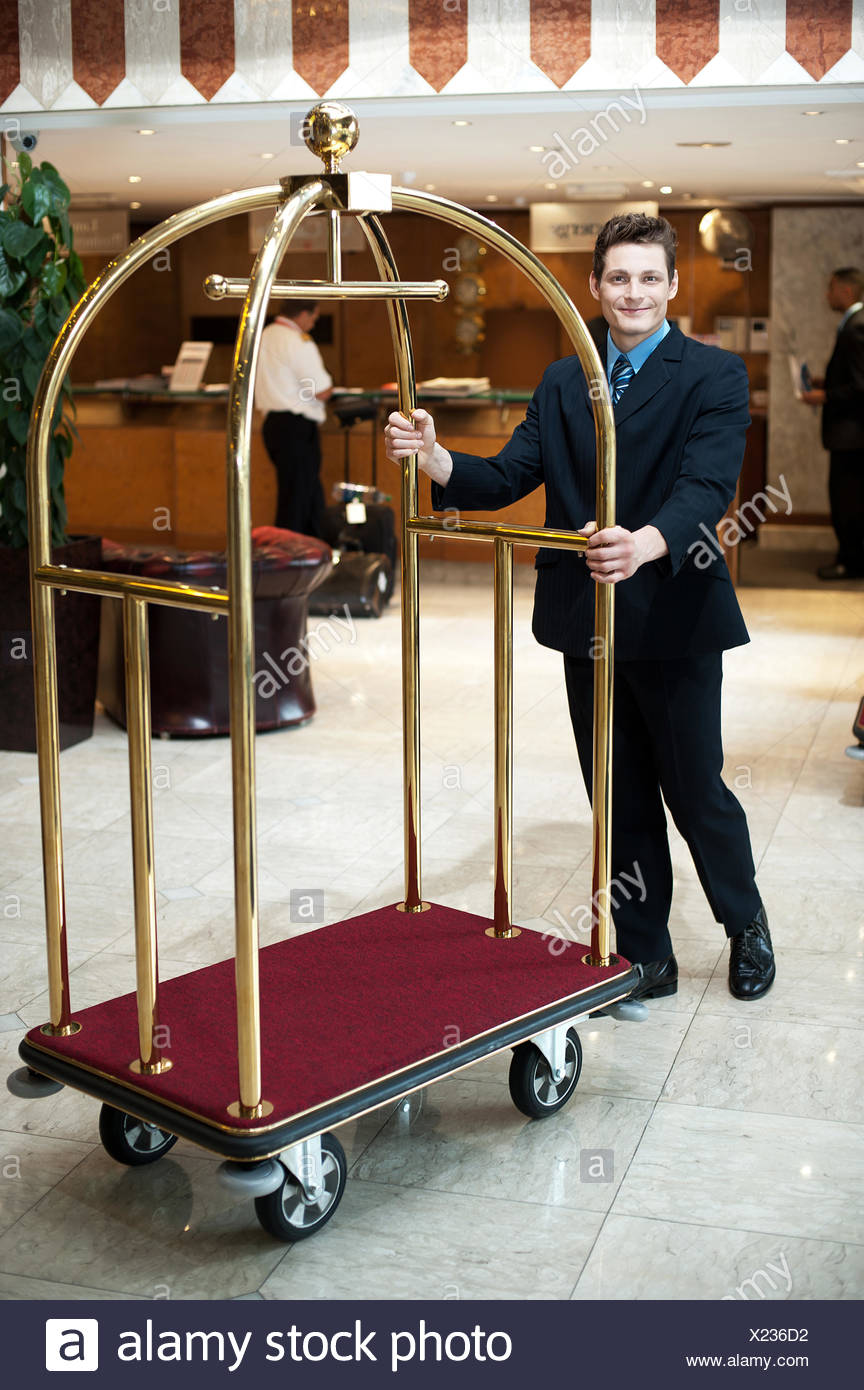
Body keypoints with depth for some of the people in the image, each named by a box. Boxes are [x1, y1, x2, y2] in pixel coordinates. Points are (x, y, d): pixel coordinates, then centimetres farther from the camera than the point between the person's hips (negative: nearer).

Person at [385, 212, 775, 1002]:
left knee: (695, 789, 7)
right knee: (620, 797, 12)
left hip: (673, 620, -4)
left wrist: (645, 544, -41)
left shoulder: (714, 376, -5)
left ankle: (746, 923, 35)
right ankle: (645, 956, 27)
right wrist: (433, 456, -17)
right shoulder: (562, 383, 11)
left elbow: (707, 487, -20)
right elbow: (509, 476, 2)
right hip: (587, 619, 4)